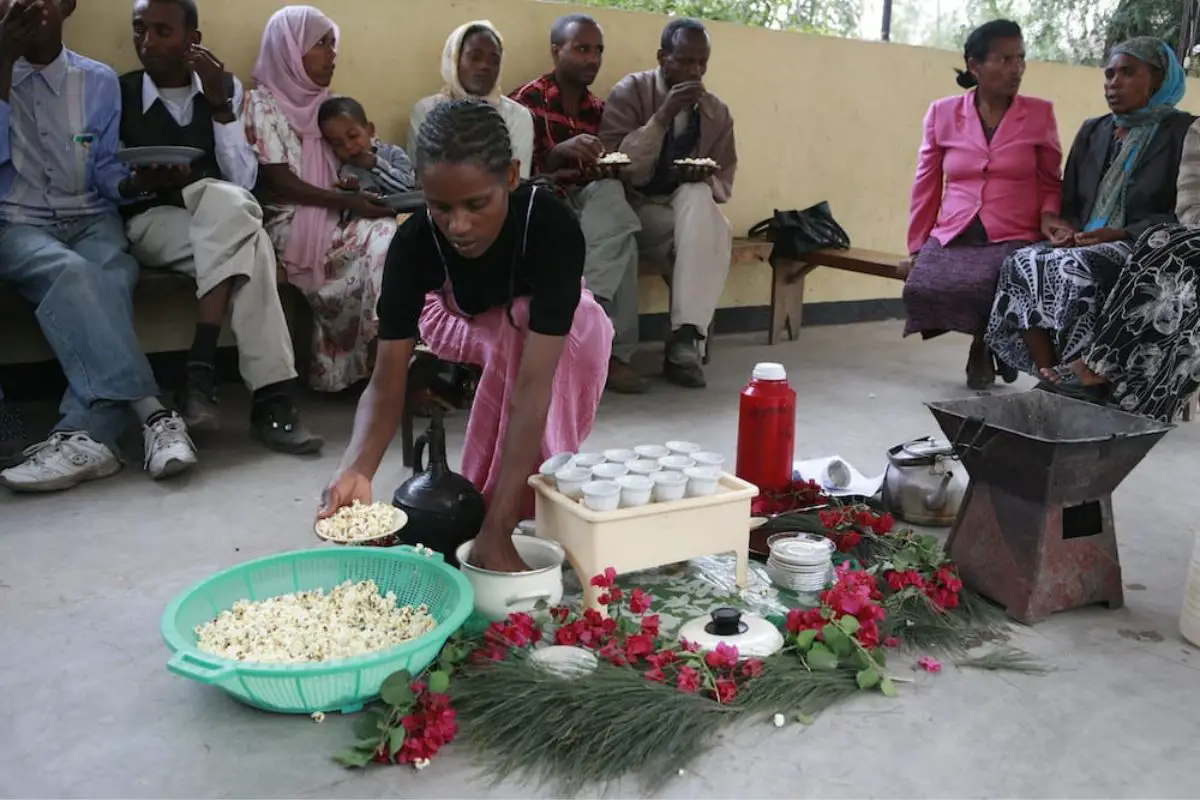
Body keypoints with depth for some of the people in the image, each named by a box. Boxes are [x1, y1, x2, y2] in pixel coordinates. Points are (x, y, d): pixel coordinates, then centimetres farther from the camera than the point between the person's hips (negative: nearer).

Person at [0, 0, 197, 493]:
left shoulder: (99, 81, 13)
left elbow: (104, 170, 12)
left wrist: (133, 181, -12)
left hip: (90, 221, 1)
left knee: (110, 278, -34)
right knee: (70, 274, -36)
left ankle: (84, 436, -45)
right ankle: (152, 413, -42)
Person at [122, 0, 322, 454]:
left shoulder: (227, 88, 10)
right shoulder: (118, 93, 7)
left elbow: (244, 182, -2)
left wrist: (220, 104, -10)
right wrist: (144, 181, -18)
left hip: (217, 220, 2)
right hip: (149, 223, -2)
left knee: (226, 202, -36)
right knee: (247, 243, -32)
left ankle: (202, 367, -35)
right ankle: (270, 395, -37)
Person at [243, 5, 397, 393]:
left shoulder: (327, 104, 17)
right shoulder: (263, 103, -3)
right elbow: (279, 183, -11)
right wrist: (347, 201, -18)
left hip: (333, 217, 6)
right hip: (291, 222, -6)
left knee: (390, 233, -24)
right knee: (383, 241, -27)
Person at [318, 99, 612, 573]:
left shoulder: (552, 226, -40)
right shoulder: (414, 242, -32)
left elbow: (535, 382, -46)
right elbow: (387, 381, -34)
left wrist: (498, 526, -52)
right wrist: (357, 469, -55)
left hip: (556, 323, -1)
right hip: (464, 321, 1)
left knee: (519, 331, -36)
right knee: (510, 337, -33)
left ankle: (536, 516, -23)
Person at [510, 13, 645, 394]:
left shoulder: (599, 109, 17)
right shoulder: (526, 101, 0)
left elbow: (606, 175, 15)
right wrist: (562, 151, -25)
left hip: (591, 204, 5)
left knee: (610, 192, -31)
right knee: (621, 237, -31)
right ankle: (613, 349, -32)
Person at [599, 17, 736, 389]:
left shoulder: (717, 112, 6)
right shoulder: (630, 92, -5)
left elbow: (724, 184, 10)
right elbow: (616, 169, -16)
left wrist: (705, 180, -15)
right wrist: (663, 116, -24)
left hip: (692, 207, 4)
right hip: (635, 209, -3)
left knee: (697, 196, -32)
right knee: (711, 234, -30)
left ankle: (685, 337, -35)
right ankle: (684, 338, -21)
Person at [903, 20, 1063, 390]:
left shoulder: (1040, 113, 5)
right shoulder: (942, 113, 6)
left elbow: (1051, 181, 12)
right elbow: (926, 186, 10)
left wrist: (1049, 215, -9)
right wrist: (916, 247, 9)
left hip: (1013, 238, -2)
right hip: (951, 236, 2)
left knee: (980, 289, -33)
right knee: (920, 289, -28)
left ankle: (989, 343, 6)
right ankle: (986, 338, 5)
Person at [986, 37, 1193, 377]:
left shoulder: (1184, 132, 4)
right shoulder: (1091, 132, 21)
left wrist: (1122, 234, -19)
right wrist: (1066, 228, -5)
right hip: (1083, 246, 5)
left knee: (1073, 267, -37)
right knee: (1021, 263, -27)